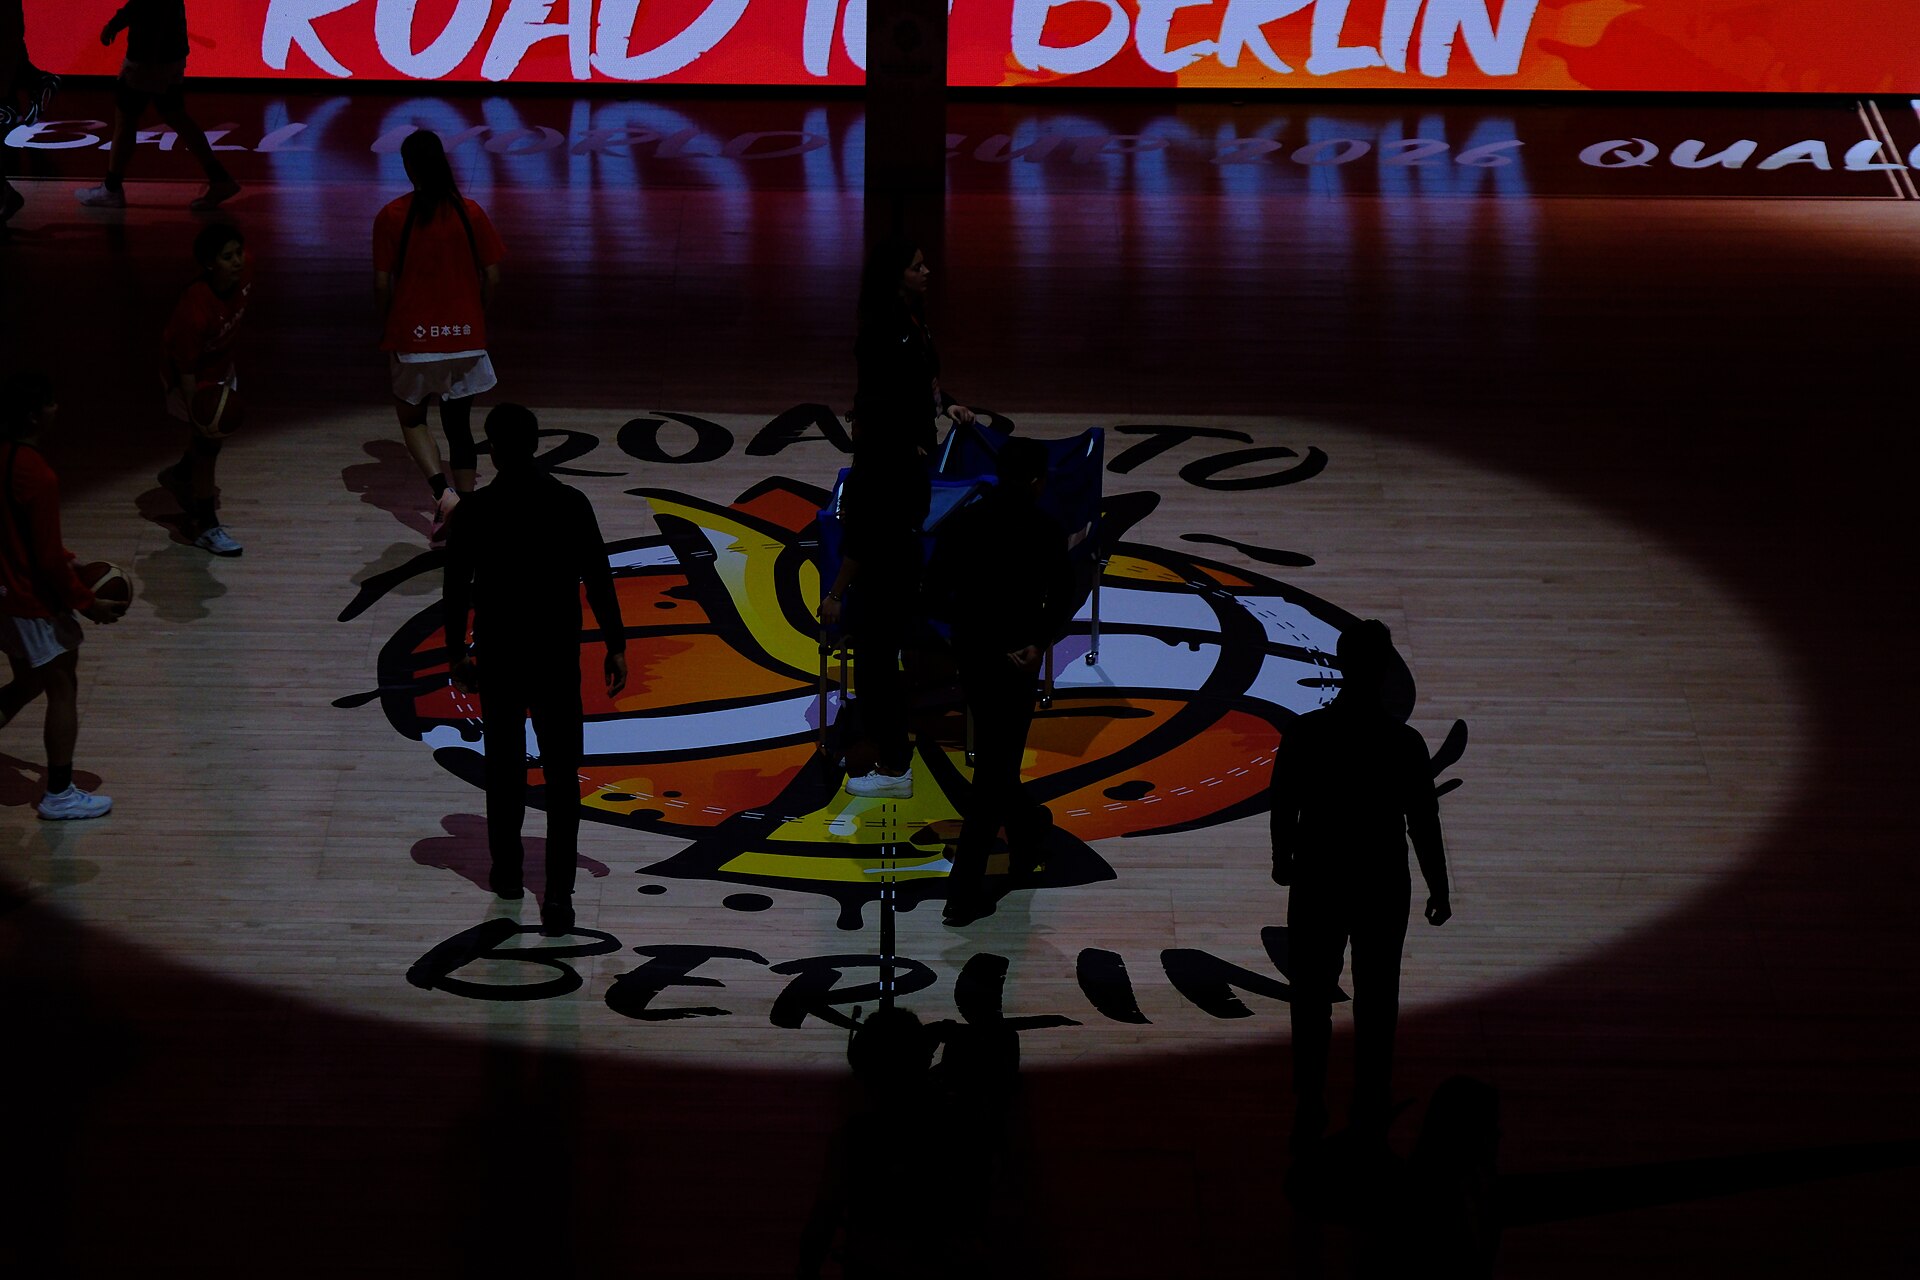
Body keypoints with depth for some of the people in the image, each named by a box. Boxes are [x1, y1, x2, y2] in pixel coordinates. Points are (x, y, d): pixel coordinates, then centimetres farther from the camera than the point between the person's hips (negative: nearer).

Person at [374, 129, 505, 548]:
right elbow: (492, 277, -1)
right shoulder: (470, 213, -3)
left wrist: (389, 324, 11)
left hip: (413, 337, -1)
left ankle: (442, 491, -6)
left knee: (412, 418, 17)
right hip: (465, 337, 1)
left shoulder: (392, 216, -8)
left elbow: (382, 284, -6)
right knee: (459, 426, 11)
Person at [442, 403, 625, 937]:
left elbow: (456, 592, -3)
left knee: (504, 768, 19)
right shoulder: (571, 505, -9)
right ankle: (558, 894, -5)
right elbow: (599, 583, -6)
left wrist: (457, 652, 11)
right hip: (559, 657, 0)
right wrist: (615, 647, 5)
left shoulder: (473, 513, -10)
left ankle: (506, 872, 32)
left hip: (498, 658, 0)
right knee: (562, 778, 2)